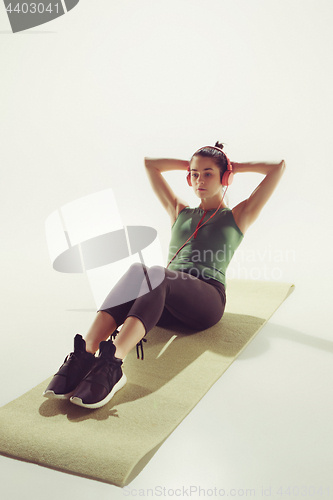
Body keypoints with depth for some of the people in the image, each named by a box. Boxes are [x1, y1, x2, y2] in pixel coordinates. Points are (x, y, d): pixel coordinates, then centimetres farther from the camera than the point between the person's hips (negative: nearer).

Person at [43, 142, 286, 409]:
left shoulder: (237, 217, 20)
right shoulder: (180, 212, 30)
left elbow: (278, 166, 15)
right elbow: (149, 163, 36)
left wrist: (236, 166, 24)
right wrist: (190, 165, 37)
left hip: (207, 300, -3)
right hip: (167, 300, 3)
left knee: (155, 274, -36)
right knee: (137, 271, -33)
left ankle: (112, 365, -54)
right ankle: (85, 355, -48)